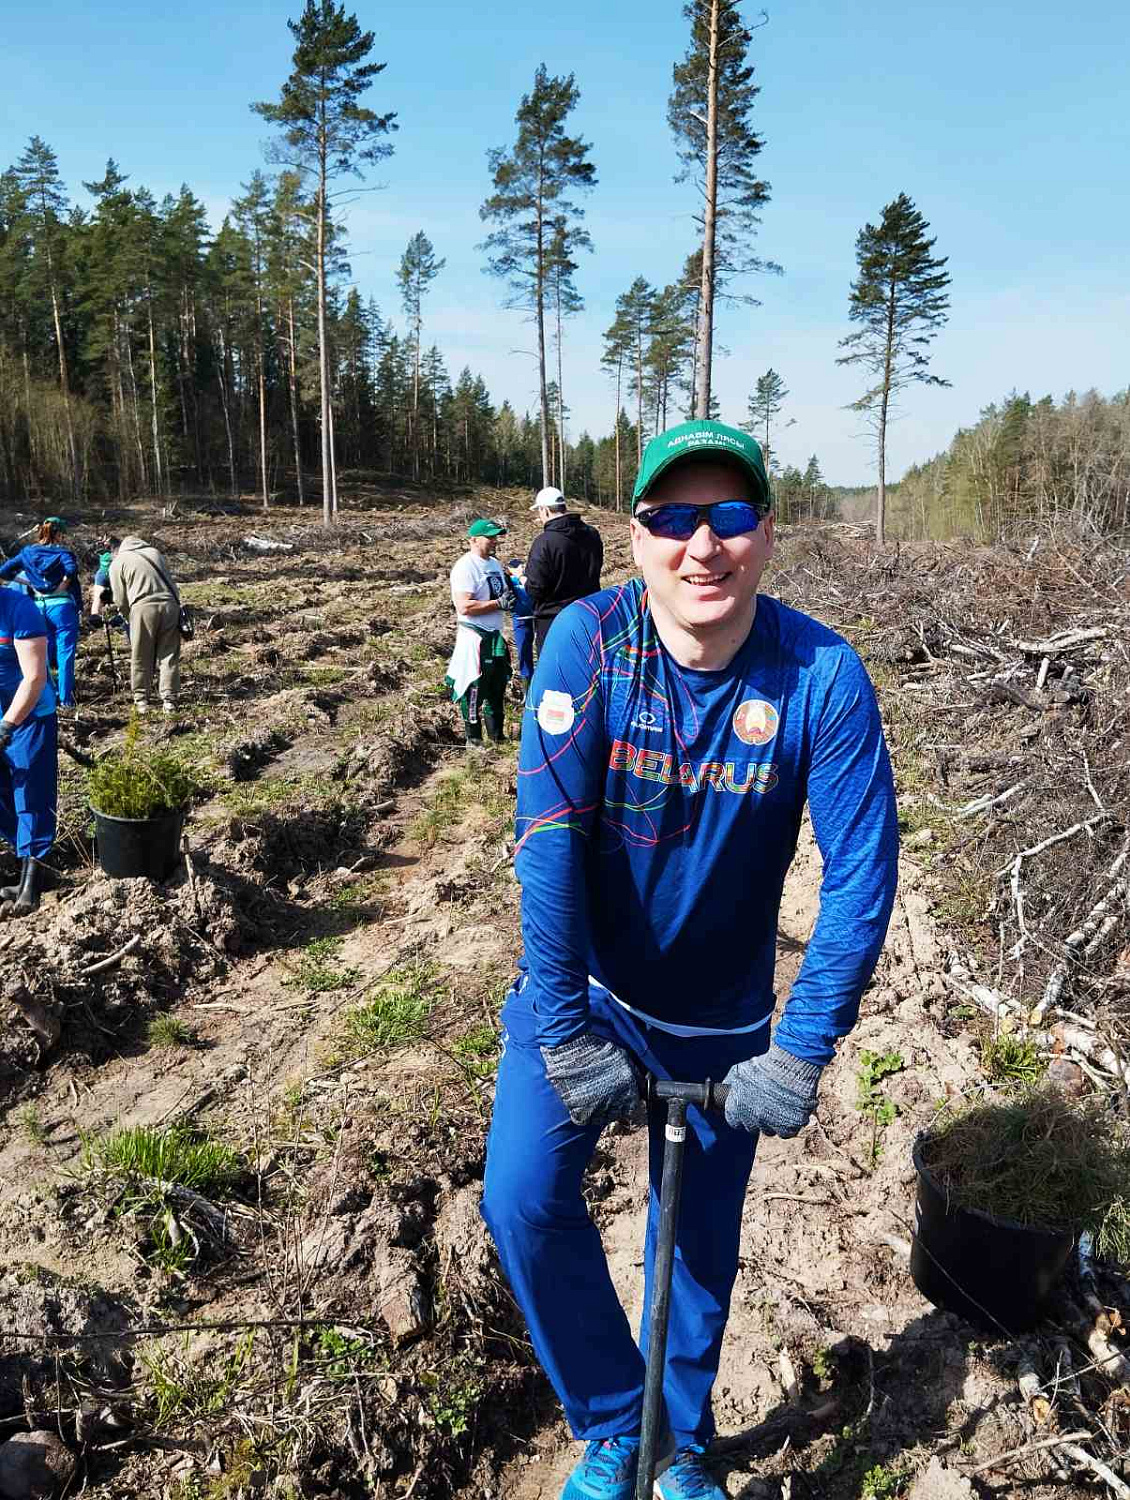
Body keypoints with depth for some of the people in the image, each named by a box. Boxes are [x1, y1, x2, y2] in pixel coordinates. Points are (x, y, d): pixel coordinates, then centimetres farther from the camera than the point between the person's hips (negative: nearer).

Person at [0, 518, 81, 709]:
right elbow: (71, 569, -25)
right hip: (62, 605, -5)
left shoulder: (27, 552, 10)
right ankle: (65, 698, -3)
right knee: (65, 654, -1)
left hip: (38, 606, 5)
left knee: (45, 654, 18)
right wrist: (62, 587, -12)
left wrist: (27, 582, 8)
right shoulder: (63, 552, -4)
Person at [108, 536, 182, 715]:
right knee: (169, 655, 8)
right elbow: (168, 579, 17)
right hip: (170, 605, 3)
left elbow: (121, 600, 8)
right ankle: (169, 699, 8)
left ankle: (141, 699, 15)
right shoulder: (154, 552, 23)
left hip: (143, 607, -3)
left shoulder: (117, 563, 11)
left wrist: (129, 618, 24)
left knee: (141, 658, 9)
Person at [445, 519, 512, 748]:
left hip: (495, 635, 9)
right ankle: (473, 738, 11)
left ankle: (496, 735, 30)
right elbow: (465, 606, -25)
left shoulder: (495, 564, 12)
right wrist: (499, 603, -24)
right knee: (474, 689, -1)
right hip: (474, 637, -9)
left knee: (498, 686, 17)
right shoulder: (465, 567, -16)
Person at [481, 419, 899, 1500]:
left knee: (700, 1245, 14)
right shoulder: (589, 640, -20)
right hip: (580, 990, 0)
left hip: (722, 1018, 1)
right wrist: (563, 1031, -24)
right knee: (523, 1200, -13)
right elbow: (548, 835, -23)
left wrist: (800, 1055, -18)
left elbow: (861, 875, -18)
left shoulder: (822, 674, -20)